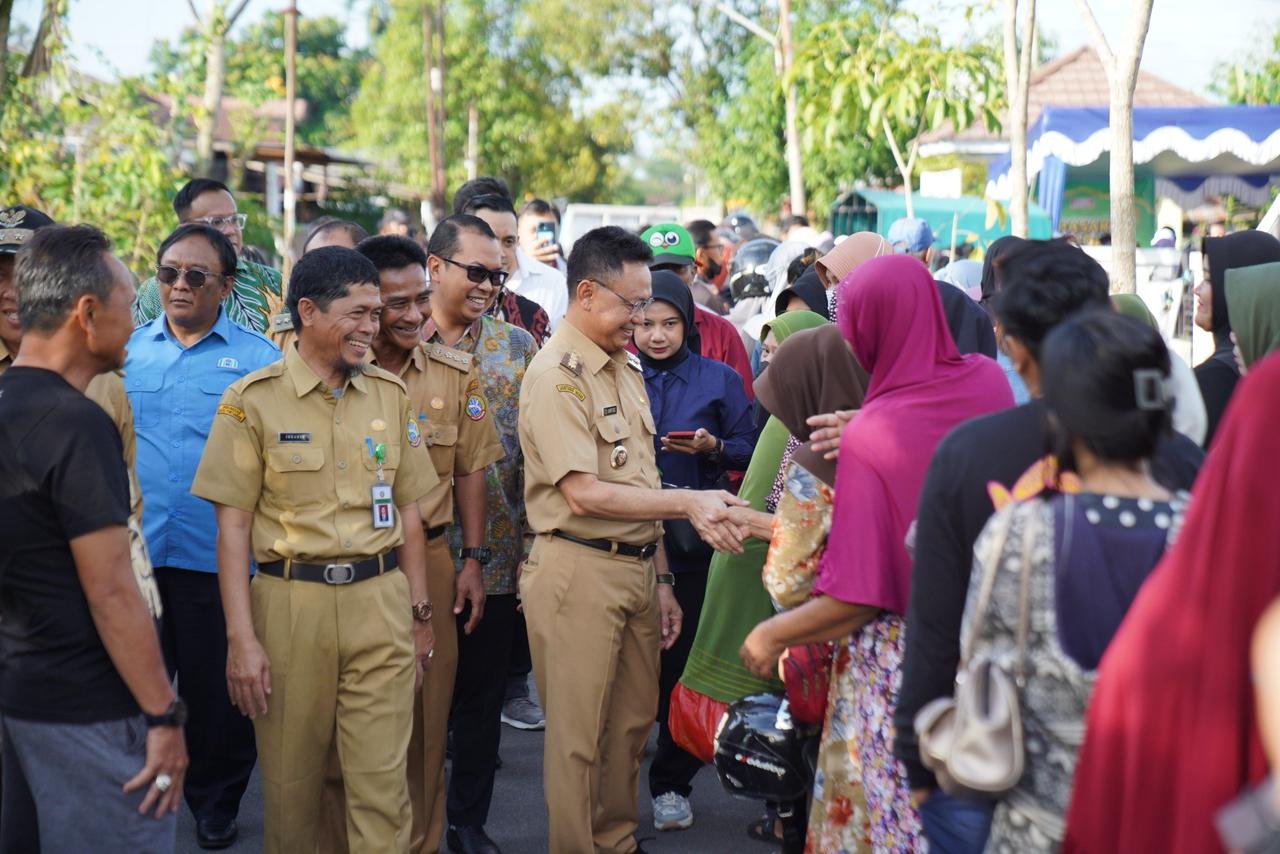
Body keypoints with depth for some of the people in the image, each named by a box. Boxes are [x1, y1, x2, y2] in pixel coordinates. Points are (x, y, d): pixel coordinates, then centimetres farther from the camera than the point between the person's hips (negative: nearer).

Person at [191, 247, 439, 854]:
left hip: (380, 601, 2)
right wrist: (241, 638, -10)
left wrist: (419, 614, 11)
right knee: (291, 782, 9)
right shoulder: (252, 400, -3)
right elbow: (233, 525, -4)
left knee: (382, 782, 0)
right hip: (290, 603, -2)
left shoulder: (390, 394, 8)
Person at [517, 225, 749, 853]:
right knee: (578, 737, 2)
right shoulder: (557, 377, -14)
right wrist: (688, 503, -21)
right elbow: (584, 495, -21)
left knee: (632, 723, 15)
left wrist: (660, 577, 15)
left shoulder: (626, 367, 13)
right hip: (580, 571, -8)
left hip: (636, 567, 8)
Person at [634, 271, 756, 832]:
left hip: (692, 541, 0)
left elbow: (749, 450, 6)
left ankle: (672, 784, 17)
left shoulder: (719, 380, 6)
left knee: (682, 662, 3)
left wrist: (714, 448, -12)